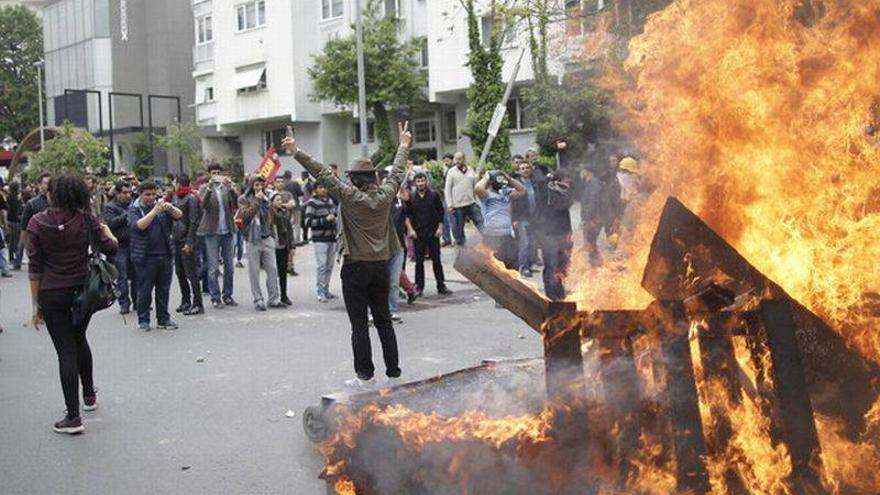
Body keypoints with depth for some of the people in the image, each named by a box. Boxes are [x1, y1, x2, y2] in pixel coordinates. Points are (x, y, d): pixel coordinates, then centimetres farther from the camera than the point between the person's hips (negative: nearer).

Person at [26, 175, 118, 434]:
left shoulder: (37, 223, -7)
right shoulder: (86, 219, -5)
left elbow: (35, 267, -7)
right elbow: (110, 248, -4)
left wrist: (35, 304, -2)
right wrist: (107, 231, 18)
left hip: (53, 295, -2)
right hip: (83, 290, 2)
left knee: (66, 351, 0)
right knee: (79, 340, 26)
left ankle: (73, 417, -1)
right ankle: (89, 395, 39)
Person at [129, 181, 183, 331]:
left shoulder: (161, 205, 10)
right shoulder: (134, 209, -1)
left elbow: (179, 215, -2)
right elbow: (138, 225, -20)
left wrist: (170, 208, -24)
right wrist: (154, 211, -29)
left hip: (165, 255, 4)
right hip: (146, 257, -4)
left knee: (164, 289, 9)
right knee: (145, 290, 2)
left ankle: (163, 318, 17)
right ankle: (143, 320, 13)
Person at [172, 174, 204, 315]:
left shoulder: (191, 199, -12)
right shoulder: (175, 197, 14)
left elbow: (193, 222, -15)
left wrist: (189, 242, -18)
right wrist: (171, 234, 12)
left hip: (187, 241, -9)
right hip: (176, 240, 9)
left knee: (191, 273, -7)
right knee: (180, 272, 14)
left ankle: (197, 304, -3)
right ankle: (185, 301, 25)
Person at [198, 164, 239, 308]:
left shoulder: (227, 187, 7)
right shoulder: (206, 188, 0)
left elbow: (235, 203, -10)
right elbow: (203, 205, -18)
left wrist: (230, 187, -23)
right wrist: (210, 187, -31)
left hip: (227, 231, 3)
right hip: (212, 232, -3)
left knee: (229, 266, 8)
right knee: (213, 267, -1)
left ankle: (227, 296, 18)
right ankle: (215, 298, 5)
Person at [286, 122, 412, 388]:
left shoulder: (350, 196, -12)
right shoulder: (384, 196, 0)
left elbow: (323, 174, -14)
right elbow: (397, 172, 16)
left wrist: (296, 152, -10)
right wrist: (404, 146, 32)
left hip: (356, 267, -5)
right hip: (381, 266, 5)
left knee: (359, 324, 1)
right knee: (384, 320, 13)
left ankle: (365, 375, 3)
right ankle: (393, 371, 16)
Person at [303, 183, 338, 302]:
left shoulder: (330, 201, 13)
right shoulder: (312, 203, -6)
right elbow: (308, 221, -13)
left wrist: (334, 219, 8)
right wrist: (325, 220, -18)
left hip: (332, 238, 6)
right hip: (320, 239, -6)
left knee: (329, 266, 10)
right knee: (321, 266, -7)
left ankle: (326, 290, 20)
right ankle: (320, 292, 0)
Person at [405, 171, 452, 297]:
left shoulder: (434, 196, 1)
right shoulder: (411, 198, 2)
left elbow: (441, 213, 4)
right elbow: (407, 215, 4)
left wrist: (440, 228, -3)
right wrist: (410, 229, -6)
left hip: (433, 233, 0)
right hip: (418, 233, 0)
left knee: (436, 260, 5)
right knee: (419, 261, 4)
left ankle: (441, 286, 11)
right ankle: (419, 287, 12)